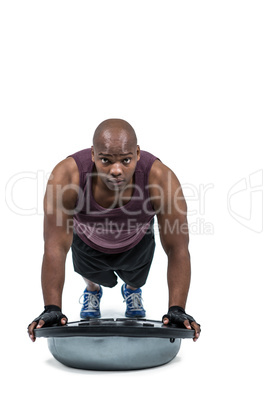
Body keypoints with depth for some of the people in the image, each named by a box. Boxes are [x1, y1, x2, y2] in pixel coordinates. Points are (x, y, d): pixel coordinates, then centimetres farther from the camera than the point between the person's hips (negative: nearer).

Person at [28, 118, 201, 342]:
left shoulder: (160, 179, -42)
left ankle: (132, 290, 60)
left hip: (137, 243, 1)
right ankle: (92, 290, 58)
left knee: (136, 280, 25)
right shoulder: (67, 176, -42)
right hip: (88, 241, 0)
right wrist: (52, 309, -43)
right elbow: (56, 247, -40)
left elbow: (177, 249, -36)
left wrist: (177, 310, -41)